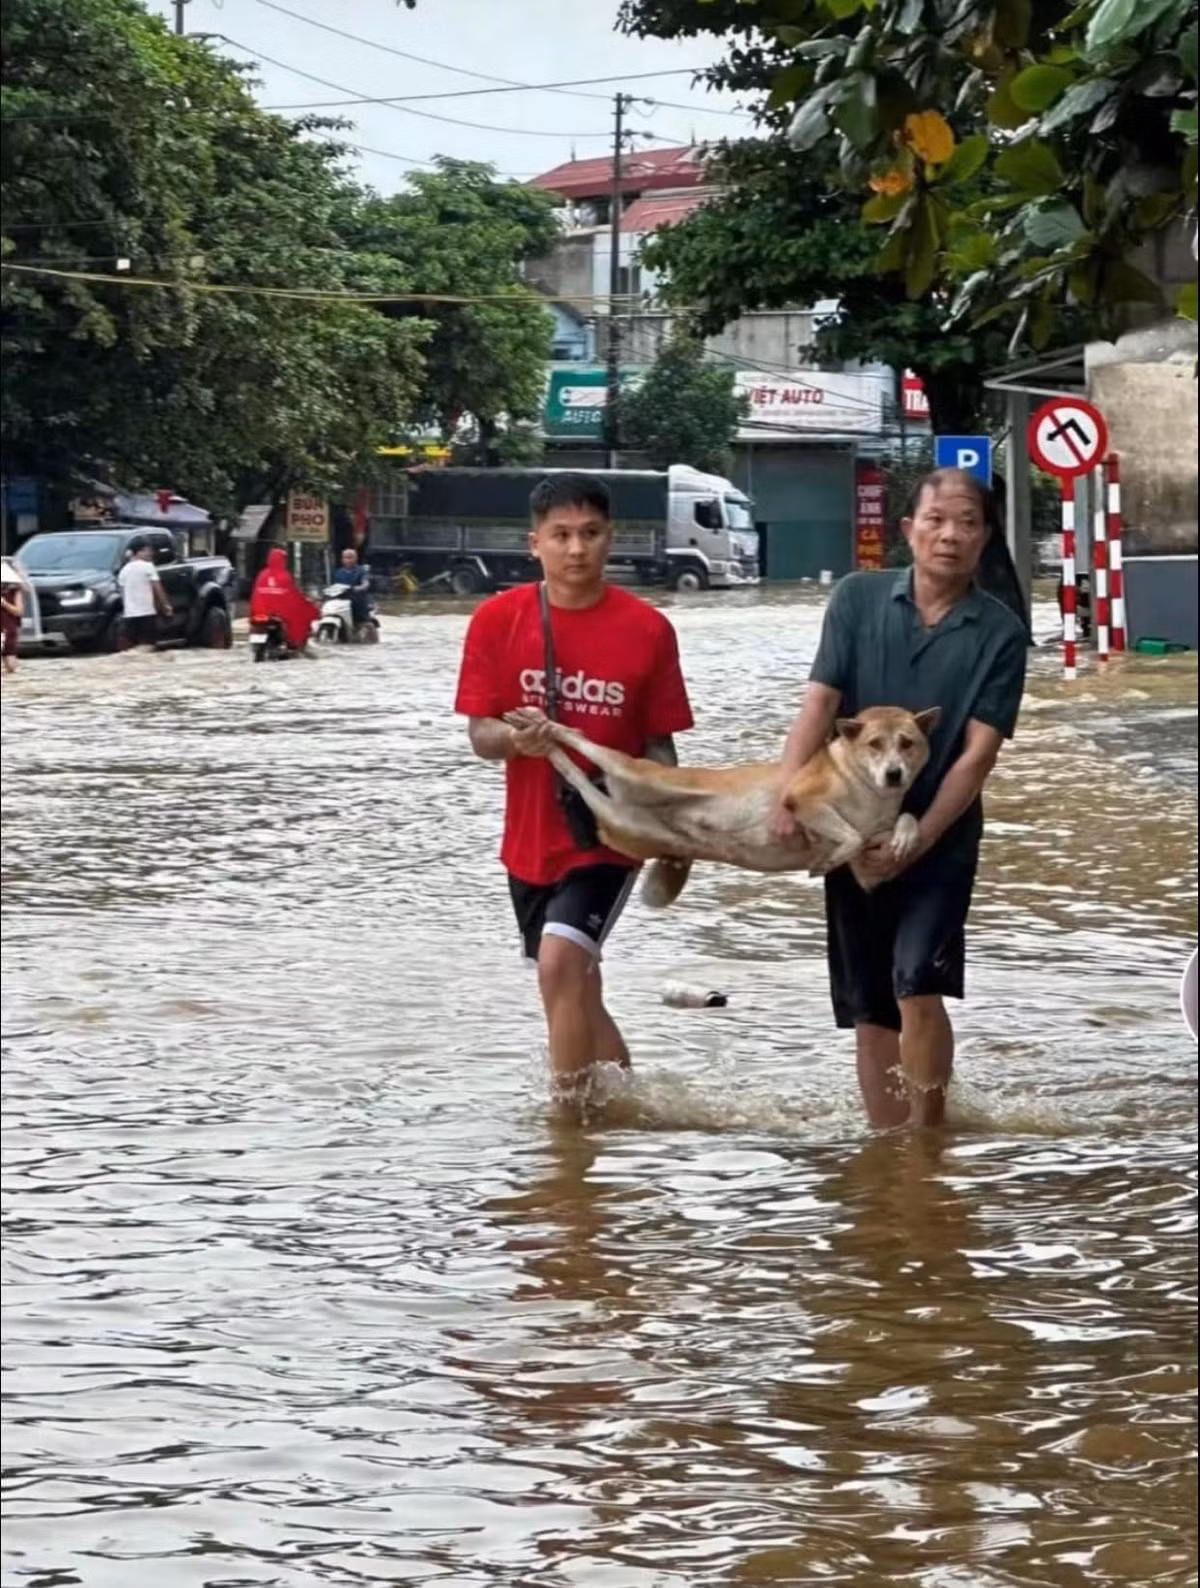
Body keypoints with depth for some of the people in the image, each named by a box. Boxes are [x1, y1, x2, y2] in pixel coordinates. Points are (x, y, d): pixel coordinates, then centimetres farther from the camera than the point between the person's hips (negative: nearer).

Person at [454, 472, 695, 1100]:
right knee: (576, 989, 15)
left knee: (560, 962, -23)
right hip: (531, 838, 4)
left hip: (610, 836, -4)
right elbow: (479, 735, -2)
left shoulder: (647, 629, -7)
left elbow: (659, 746, -1)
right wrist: (514, 738, -24)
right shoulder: (498, 620, -4)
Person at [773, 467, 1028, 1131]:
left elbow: (979, 751, -9)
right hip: (851, 831, 2)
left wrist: (917, 840, -16)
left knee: (918, 989, -18)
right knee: (869, 1011, 7)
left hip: (940, 840, -2)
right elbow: (818, 705, -5)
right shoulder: (857, 598, -2)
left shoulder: (1000, 632, -6)